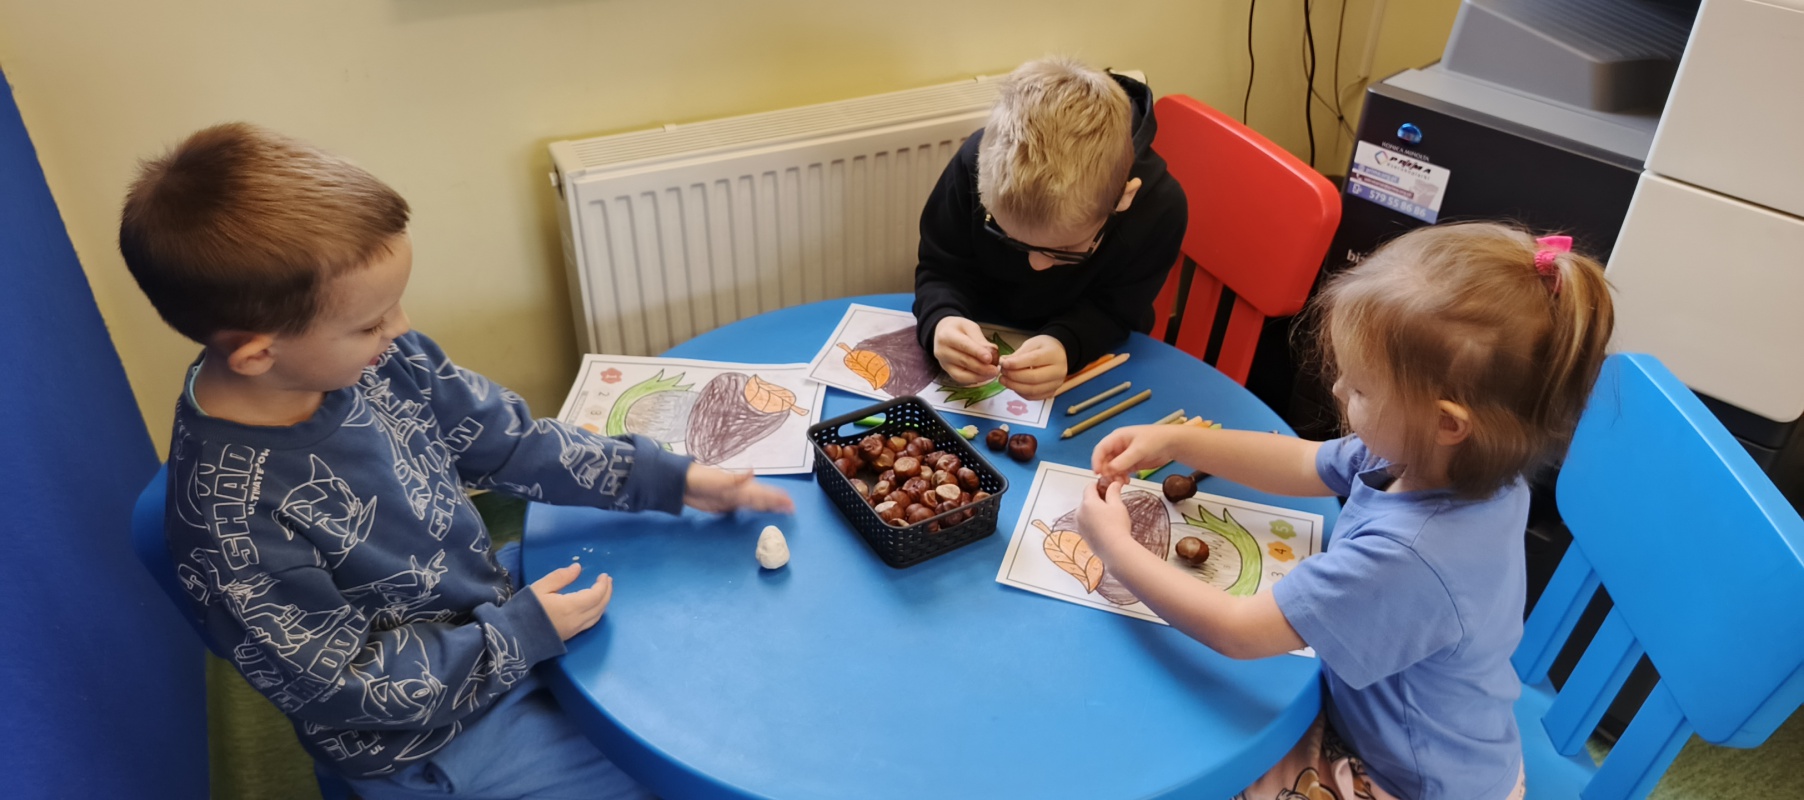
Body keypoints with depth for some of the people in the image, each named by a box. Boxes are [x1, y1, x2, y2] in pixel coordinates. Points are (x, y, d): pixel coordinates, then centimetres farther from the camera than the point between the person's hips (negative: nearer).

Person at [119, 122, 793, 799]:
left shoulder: (377, 358, -17)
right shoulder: (233, 522, -34)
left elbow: (506, 440, -4)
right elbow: (339, 685, -22)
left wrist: (670, 479, -8)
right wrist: (523, 634, -22)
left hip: (494, 591, 6)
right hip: (421, 733, -6)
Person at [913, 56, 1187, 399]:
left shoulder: (1158, 207, -29)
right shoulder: (978, 163, -27)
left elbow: (1111, 312, -16)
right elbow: (942, 270, -15)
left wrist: (1065, 345, -39)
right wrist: (941, 322, -38)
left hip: (1089, 359, 0)